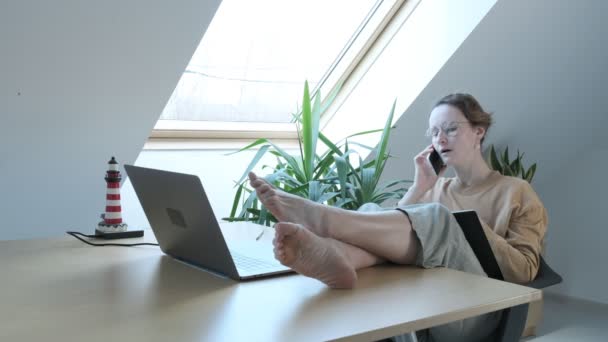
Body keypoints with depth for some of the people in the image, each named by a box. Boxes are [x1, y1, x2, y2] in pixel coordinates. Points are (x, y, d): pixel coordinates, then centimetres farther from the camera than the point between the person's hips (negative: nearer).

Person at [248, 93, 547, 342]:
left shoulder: (516, 192, 13)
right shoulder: (435, 189, 26)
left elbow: (524, 271, 1)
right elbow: (394, 228, 10)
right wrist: (419, 188, 3)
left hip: (468, 312, -4)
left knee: (438, 220, -30)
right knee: (374, 217, -20)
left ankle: (313, 214, -45)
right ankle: (332, 256, -55)